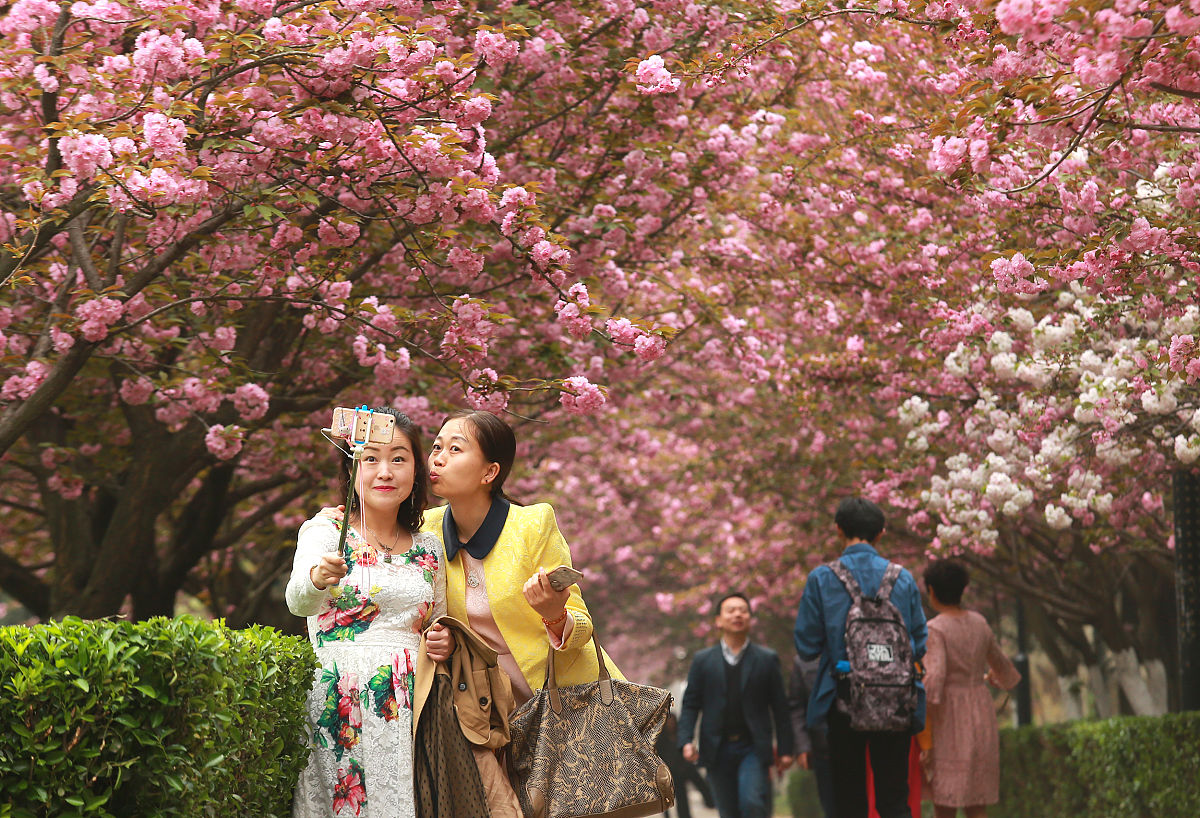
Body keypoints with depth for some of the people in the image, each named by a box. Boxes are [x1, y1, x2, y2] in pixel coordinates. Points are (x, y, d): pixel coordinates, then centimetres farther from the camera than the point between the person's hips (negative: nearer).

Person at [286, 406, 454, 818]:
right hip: (340, 705, -3)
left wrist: (446, 642, 1)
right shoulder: (325, 530, -1)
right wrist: (318, 578, -41)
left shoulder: (430, 550, 12)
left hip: (409, 708, 4)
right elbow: (297, 600, -19)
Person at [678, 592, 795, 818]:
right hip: (718, 749, 2)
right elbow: (690, 704, 6)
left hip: (753, 748, -1)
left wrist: (785, 749, 2)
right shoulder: (702, 661, 8)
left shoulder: (767, 659, 6)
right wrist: (686, 740, -8)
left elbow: (779, 706, 5)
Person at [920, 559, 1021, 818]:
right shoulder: (979, 624, 6)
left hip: (949, 720, -6)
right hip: (981, 714, 6)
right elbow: (1000, 663, 23)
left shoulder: (935, 629, -13)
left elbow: (933, 680, -24)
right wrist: (995, 677, 48)